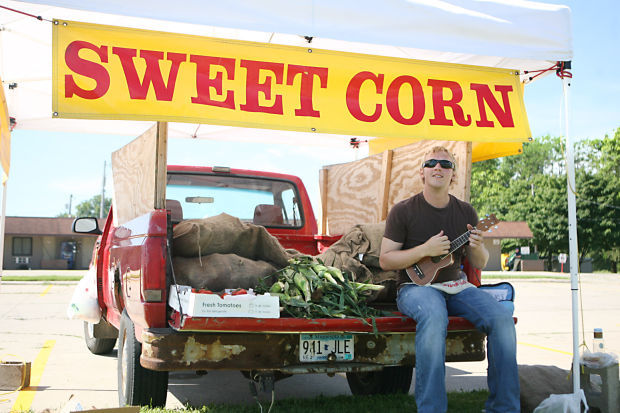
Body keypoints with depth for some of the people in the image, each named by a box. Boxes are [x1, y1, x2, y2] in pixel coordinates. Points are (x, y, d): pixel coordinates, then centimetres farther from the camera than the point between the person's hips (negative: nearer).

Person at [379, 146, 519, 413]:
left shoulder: (466, 213, 9)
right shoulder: (403, 211, -2)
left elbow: (479, 264, 13)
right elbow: (385, 260, -4)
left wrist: (477, 247, -11)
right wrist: (425, 250, -17)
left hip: (456, 286, 4)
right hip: (416, 286, -4)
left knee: (502, 318, -23)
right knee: (434, 318, -39)